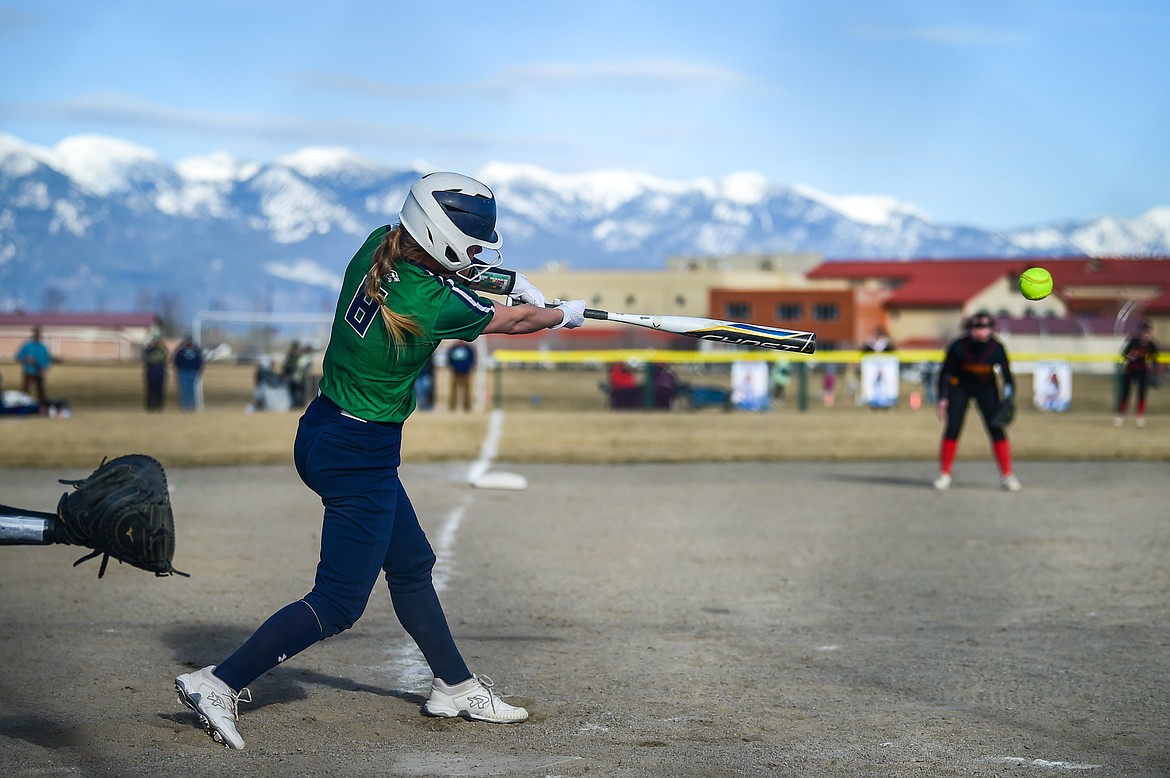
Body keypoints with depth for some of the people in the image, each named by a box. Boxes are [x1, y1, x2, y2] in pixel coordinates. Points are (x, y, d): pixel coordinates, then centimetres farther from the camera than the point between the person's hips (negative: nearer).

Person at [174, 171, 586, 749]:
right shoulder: (436, 305, -22)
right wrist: (565, 315, 17)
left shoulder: (379, 246, -3)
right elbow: (514, 321, -4)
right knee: (338, 602, -2)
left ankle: (455, 687, 32)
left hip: (323, 432, 9)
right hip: (361, 456, -9)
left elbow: (427, 266, 22)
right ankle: (219, 683, -3)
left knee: (411, 564, 20)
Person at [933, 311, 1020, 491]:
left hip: (987, 387, 1)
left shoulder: (997, 348, -22)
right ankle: (944, 474, 5)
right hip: (959, 386, 0)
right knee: (952, 429, -8)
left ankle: (1007, 475, 2)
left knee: (997, 429, -8)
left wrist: (1008, 399, -26)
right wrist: (942, 398, -17)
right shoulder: (958, 346, -24)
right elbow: (945, 372, -13)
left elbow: (1007, 375, -13)